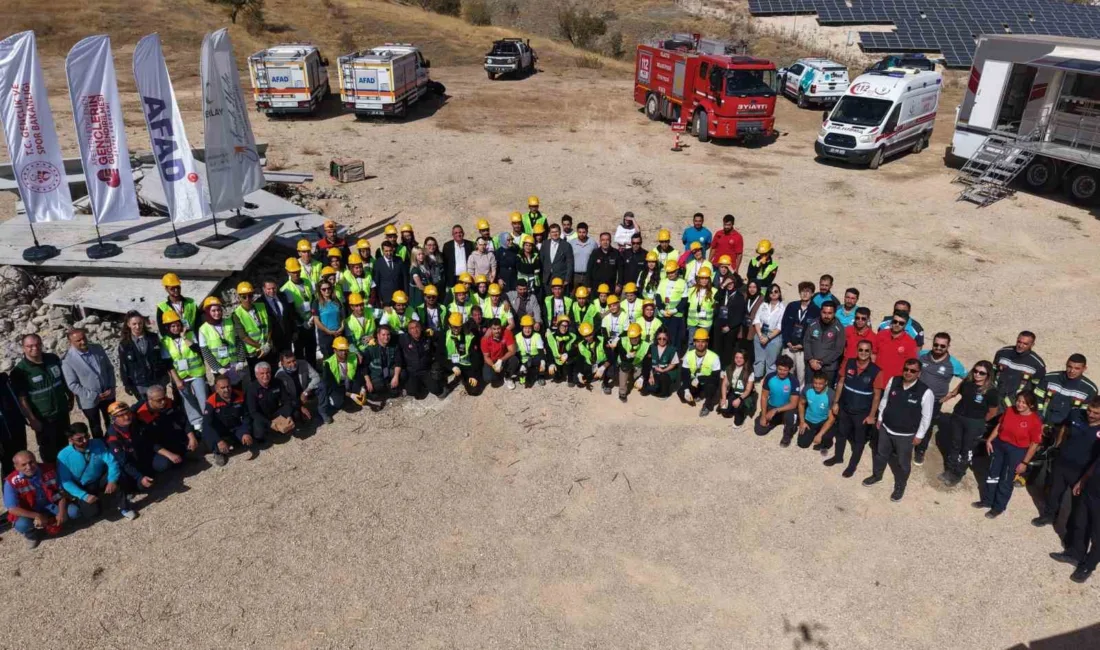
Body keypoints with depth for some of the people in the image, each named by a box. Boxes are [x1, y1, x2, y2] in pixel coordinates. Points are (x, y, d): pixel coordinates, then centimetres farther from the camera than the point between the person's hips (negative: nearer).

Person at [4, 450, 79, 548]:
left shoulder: (49, 470, -14)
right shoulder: (12, 482, -22)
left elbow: (61, 491, -4)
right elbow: (12, 508, -22)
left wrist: (62, 511, -16)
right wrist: (37, 516, -28)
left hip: (51, 505, 2)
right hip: (30, 511, -2)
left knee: (74, 512, -20)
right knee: (22, 525, -34)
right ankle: (33, 535, 3)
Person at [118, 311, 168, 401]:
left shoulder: (153, 338, 2)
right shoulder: (124, 344, -3)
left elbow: (163, 357, 7)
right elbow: (123, 366, 0)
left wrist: (165, 376, 4)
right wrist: (127, 384, -3)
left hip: (158, 382, 1)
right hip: (140, 386, -1)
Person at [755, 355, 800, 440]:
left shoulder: (793, 381, -24)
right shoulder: (770, 377, -14)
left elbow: (793, 404, -23)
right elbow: (764, 397, -4)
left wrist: (775, 411, -31)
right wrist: (763, 416, -11)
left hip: (787, 408, -3)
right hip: (771, 406, 4)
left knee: (790, 416, -38)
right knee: (759, 430, -6)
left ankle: (787, 435, -4)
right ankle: (777, 420, 26)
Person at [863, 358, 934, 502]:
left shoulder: (925, 392, -23)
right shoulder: (893, 381, -12)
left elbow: (926, 416, -12)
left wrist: (919, 435, -7)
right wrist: (880, 418, 10)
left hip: (906, 435, -3)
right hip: (886, 428, 4)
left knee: (902, 462, 16)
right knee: (881, 454, 25)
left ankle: (900, 487, 40)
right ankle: (876, 475, 51)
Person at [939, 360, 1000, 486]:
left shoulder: (991, 391, -20)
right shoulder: (967, 382, -8)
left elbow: (992, 412, -9)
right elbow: (953, 393, 10)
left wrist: (979, 422, 0)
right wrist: (938, 401, 12)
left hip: (975, 423, -4)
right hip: (957, 417, 4)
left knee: (966, 449, 10)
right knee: (954, 444, 17)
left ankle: (957, 475, 25)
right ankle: (949, 470, 34)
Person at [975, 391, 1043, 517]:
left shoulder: (1035, 421, -19)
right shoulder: (1010, 410, -4)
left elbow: (1034, 444, -15)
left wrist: (1024, 462, -13)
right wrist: (989, 440, 1)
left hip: (1017, 451, -5)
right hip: (999, 445, 5)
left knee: (1006, 481, 8)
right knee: (992, 474, 18)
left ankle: (998, 508, 25)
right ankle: (987, 500, 35)